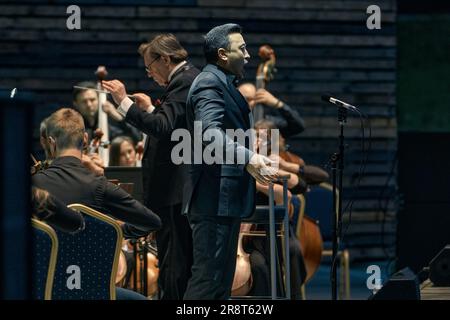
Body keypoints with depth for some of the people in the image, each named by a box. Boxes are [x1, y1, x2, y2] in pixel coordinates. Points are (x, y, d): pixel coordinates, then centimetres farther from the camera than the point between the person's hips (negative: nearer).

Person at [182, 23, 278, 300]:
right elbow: (210, 132, -30)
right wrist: (247, 158, -42)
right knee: (208, 277, -12)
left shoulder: (223, 83, 19)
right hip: (215, 198, -11)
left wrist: (255, 159, 38)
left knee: (221, 279, 12)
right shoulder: (209, 83, -13)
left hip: (226, 198, 11)